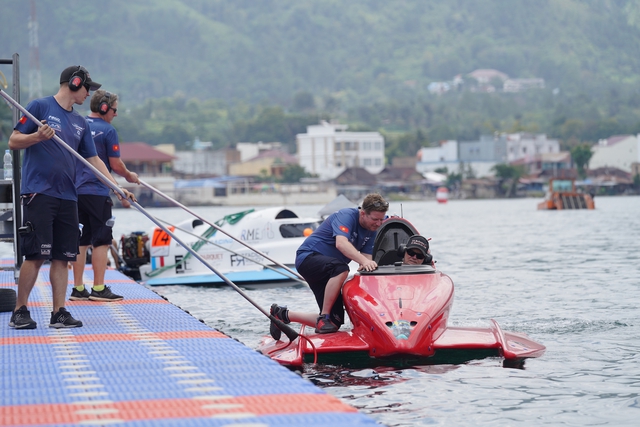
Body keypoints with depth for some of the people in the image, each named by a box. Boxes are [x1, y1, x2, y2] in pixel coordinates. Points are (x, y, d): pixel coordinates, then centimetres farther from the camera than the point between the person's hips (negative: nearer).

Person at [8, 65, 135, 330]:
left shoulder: (80, 123, 18)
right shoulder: (40, 107, -1)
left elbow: (93, 160, 19)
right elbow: (13, 142, -3)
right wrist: (37, 137, -22)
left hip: (67, 197, 6)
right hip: (38, 193, -6)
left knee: (62, 256, 4)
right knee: (36, 255, -9)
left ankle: (59, 313, 7)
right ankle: (20, 311, 0)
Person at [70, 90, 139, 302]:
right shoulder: (108, 131, -9)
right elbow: (116, 165, -8)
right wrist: (129, 176, 10)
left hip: (76, 190, 7)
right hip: (97, 192, -7)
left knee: (80, 241, 10)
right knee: (101, 241, -1)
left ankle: (78, 289, 11)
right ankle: (99, 289, -2)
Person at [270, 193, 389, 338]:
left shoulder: (371, 230, 5)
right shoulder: (346, 215, -19)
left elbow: (366, 257, -2)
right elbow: (341, 243, -37)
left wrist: (368, 265, -26)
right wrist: (363, 261, -50)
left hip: (329, 271, 9)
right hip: (308, 257, -9)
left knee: (335, 321, 1)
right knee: (341, 269, -40)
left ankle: (284, 315, 17)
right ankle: (324, 318, -27)